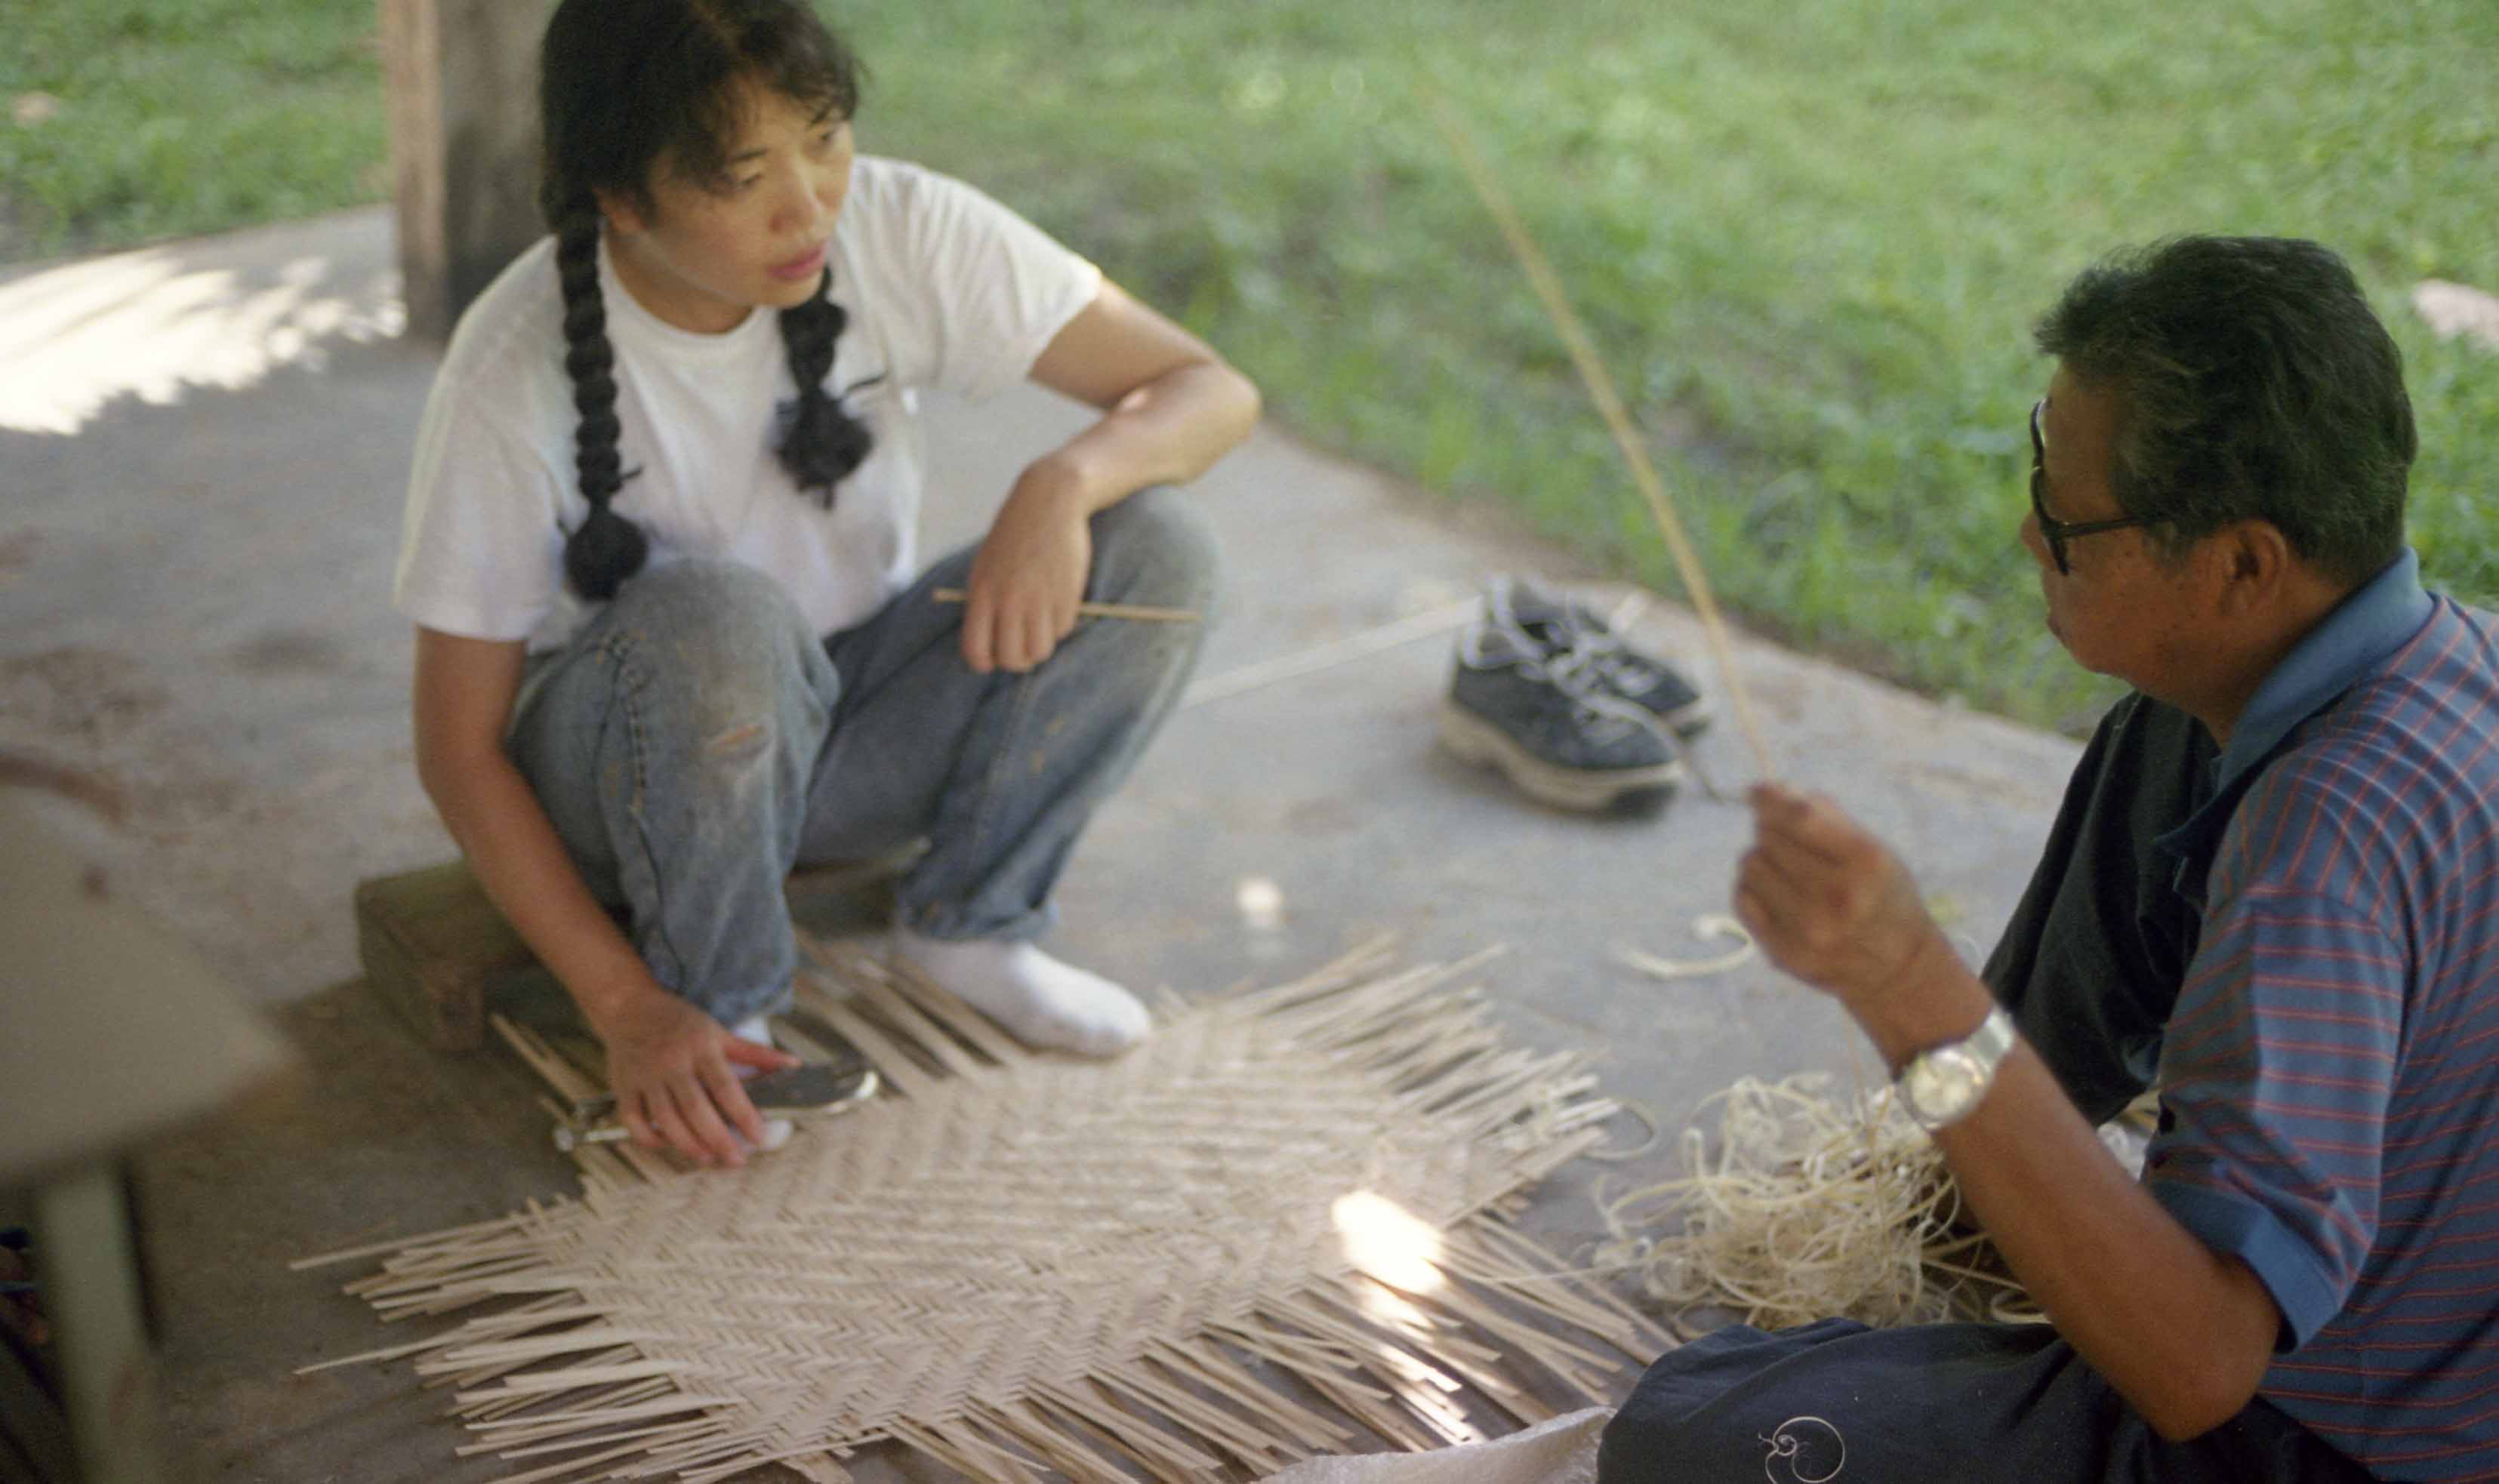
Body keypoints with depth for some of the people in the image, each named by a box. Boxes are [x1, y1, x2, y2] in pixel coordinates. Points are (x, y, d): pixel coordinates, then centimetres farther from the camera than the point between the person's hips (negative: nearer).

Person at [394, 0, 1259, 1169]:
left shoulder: (897, 231, -18)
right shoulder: (514, 376, -25)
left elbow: (1211, 391, -13)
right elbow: (457, 748, -17)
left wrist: (1063, 482, -35)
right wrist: (625, 1008, -24)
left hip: (843, 731, 4)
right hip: (626, 770, -3)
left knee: (1154, 550, -19)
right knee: (714, 611, -38)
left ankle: (968, 919, 0)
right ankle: (719, 1011, -13)